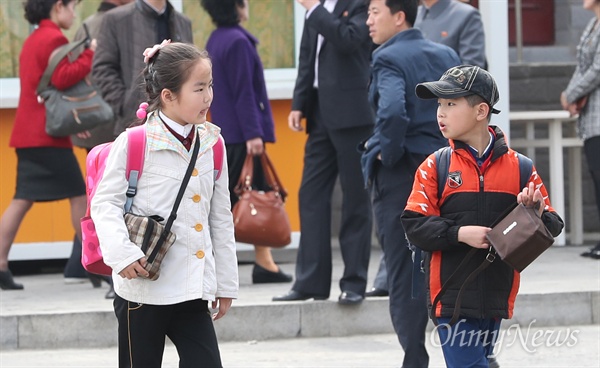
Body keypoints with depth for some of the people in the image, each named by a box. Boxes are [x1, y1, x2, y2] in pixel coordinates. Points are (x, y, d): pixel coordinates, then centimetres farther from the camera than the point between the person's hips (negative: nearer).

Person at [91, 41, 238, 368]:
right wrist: (121, 253, -22)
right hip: (144, 289, -4)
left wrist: (225, 282, 14)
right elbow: (105, 202, -7)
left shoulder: (211, 143, 6)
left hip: (193, 291, 5)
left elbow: (221, 218, 13)